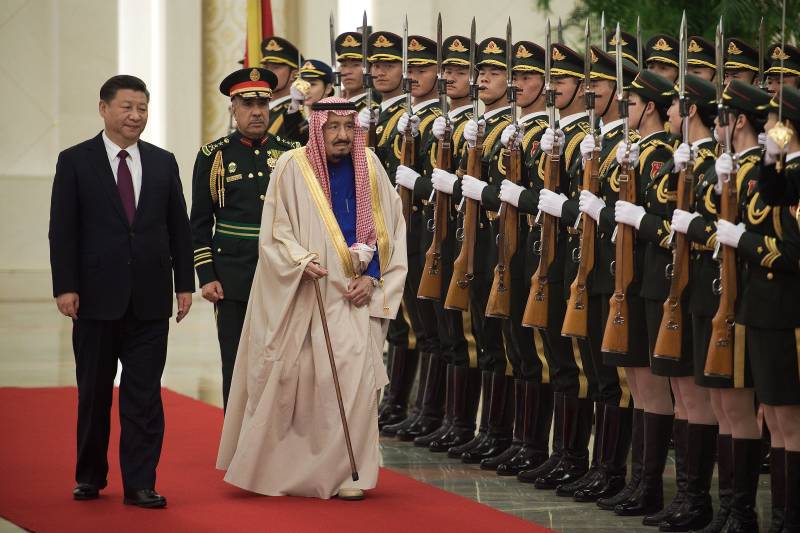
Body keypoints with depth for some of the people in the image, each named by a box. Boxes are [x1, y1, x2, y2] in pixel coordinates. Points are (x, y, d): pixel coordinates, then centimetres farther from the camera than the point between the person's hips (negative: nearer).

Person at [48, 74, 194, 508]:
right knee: (94, 392, 9)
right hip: (97, 295, -2)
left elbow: (178, 227, 11)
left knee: (145, 393, -1)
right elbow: (62, 230, -3)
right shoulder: (75, 162, 0)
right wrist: (65, 286, -11)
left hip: (150, 298, 2)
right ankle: (90, 476, 22)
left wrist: (185, 283, 5)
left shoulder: (163, 162, 9)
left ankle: (140, 484, 2)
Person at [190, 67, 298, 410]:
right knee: (236, 368, 2)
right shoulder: (214, 157, 2)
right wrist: (206, 277, -5)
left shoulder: (290, 154, 7)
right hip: (233, 281, -2)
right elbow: (200, 224, 2)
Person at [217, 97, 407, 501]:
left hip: (353, 297, 2)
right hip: (302, 297, -2)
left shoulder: (369, 166, 4)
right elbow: (275, 230, -3)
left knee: (355, 375, -9)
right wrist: (301, 261, -20)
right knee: (295, 380, 3)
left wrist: (372, 277, -3)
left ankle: (345, 471, -4)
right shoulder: (292, 167, -4)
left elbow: (391, 227, 8)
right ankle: (280, 464, 18)